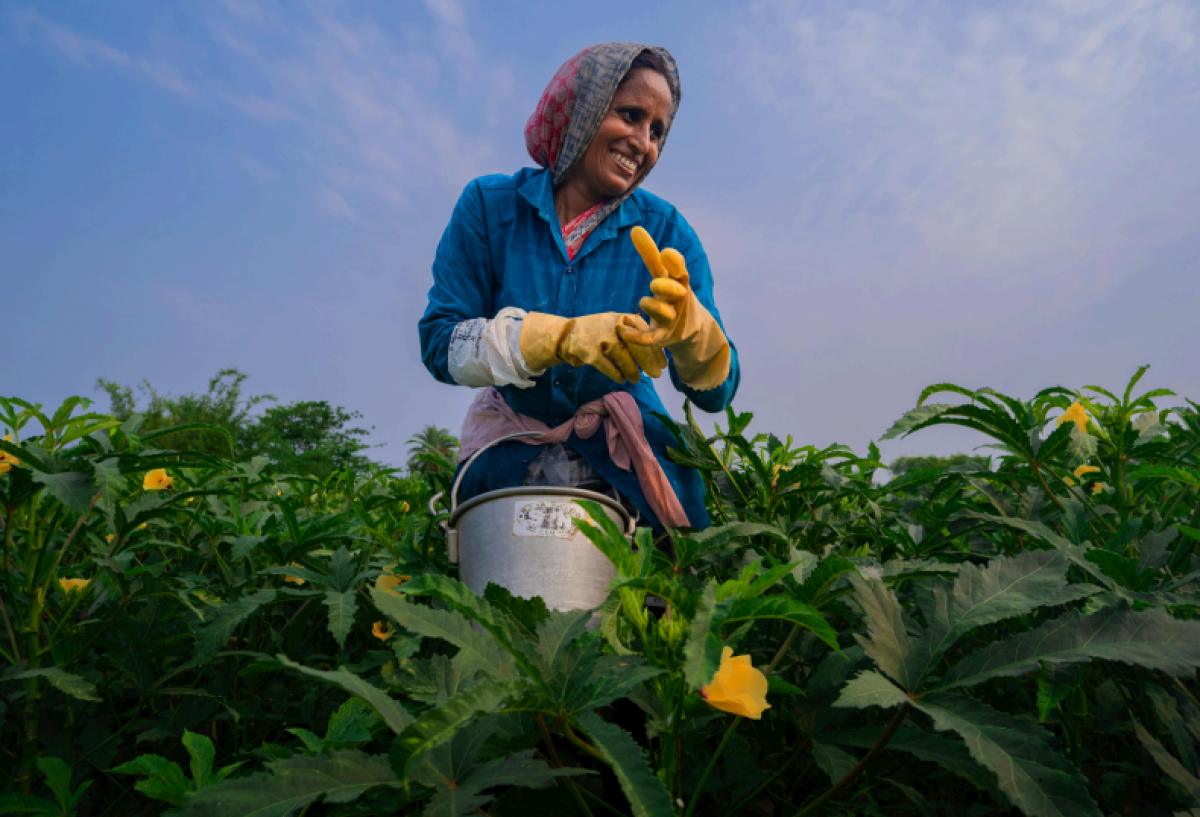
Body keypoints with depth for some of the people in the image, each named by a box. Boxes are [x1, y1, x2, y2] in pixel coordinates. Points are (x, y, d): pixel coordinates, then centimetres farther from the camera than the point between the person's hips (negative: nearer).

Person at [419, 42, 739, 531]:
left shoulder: (664, 232, -5)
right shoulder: (490, 206, -5)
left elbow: (717, 393, -9)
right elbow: (439, 343, -12)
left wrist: (687, 324, -33)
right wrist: (562, 336, -26)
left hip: (626, 453, 1)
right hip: (512, 452, 0)